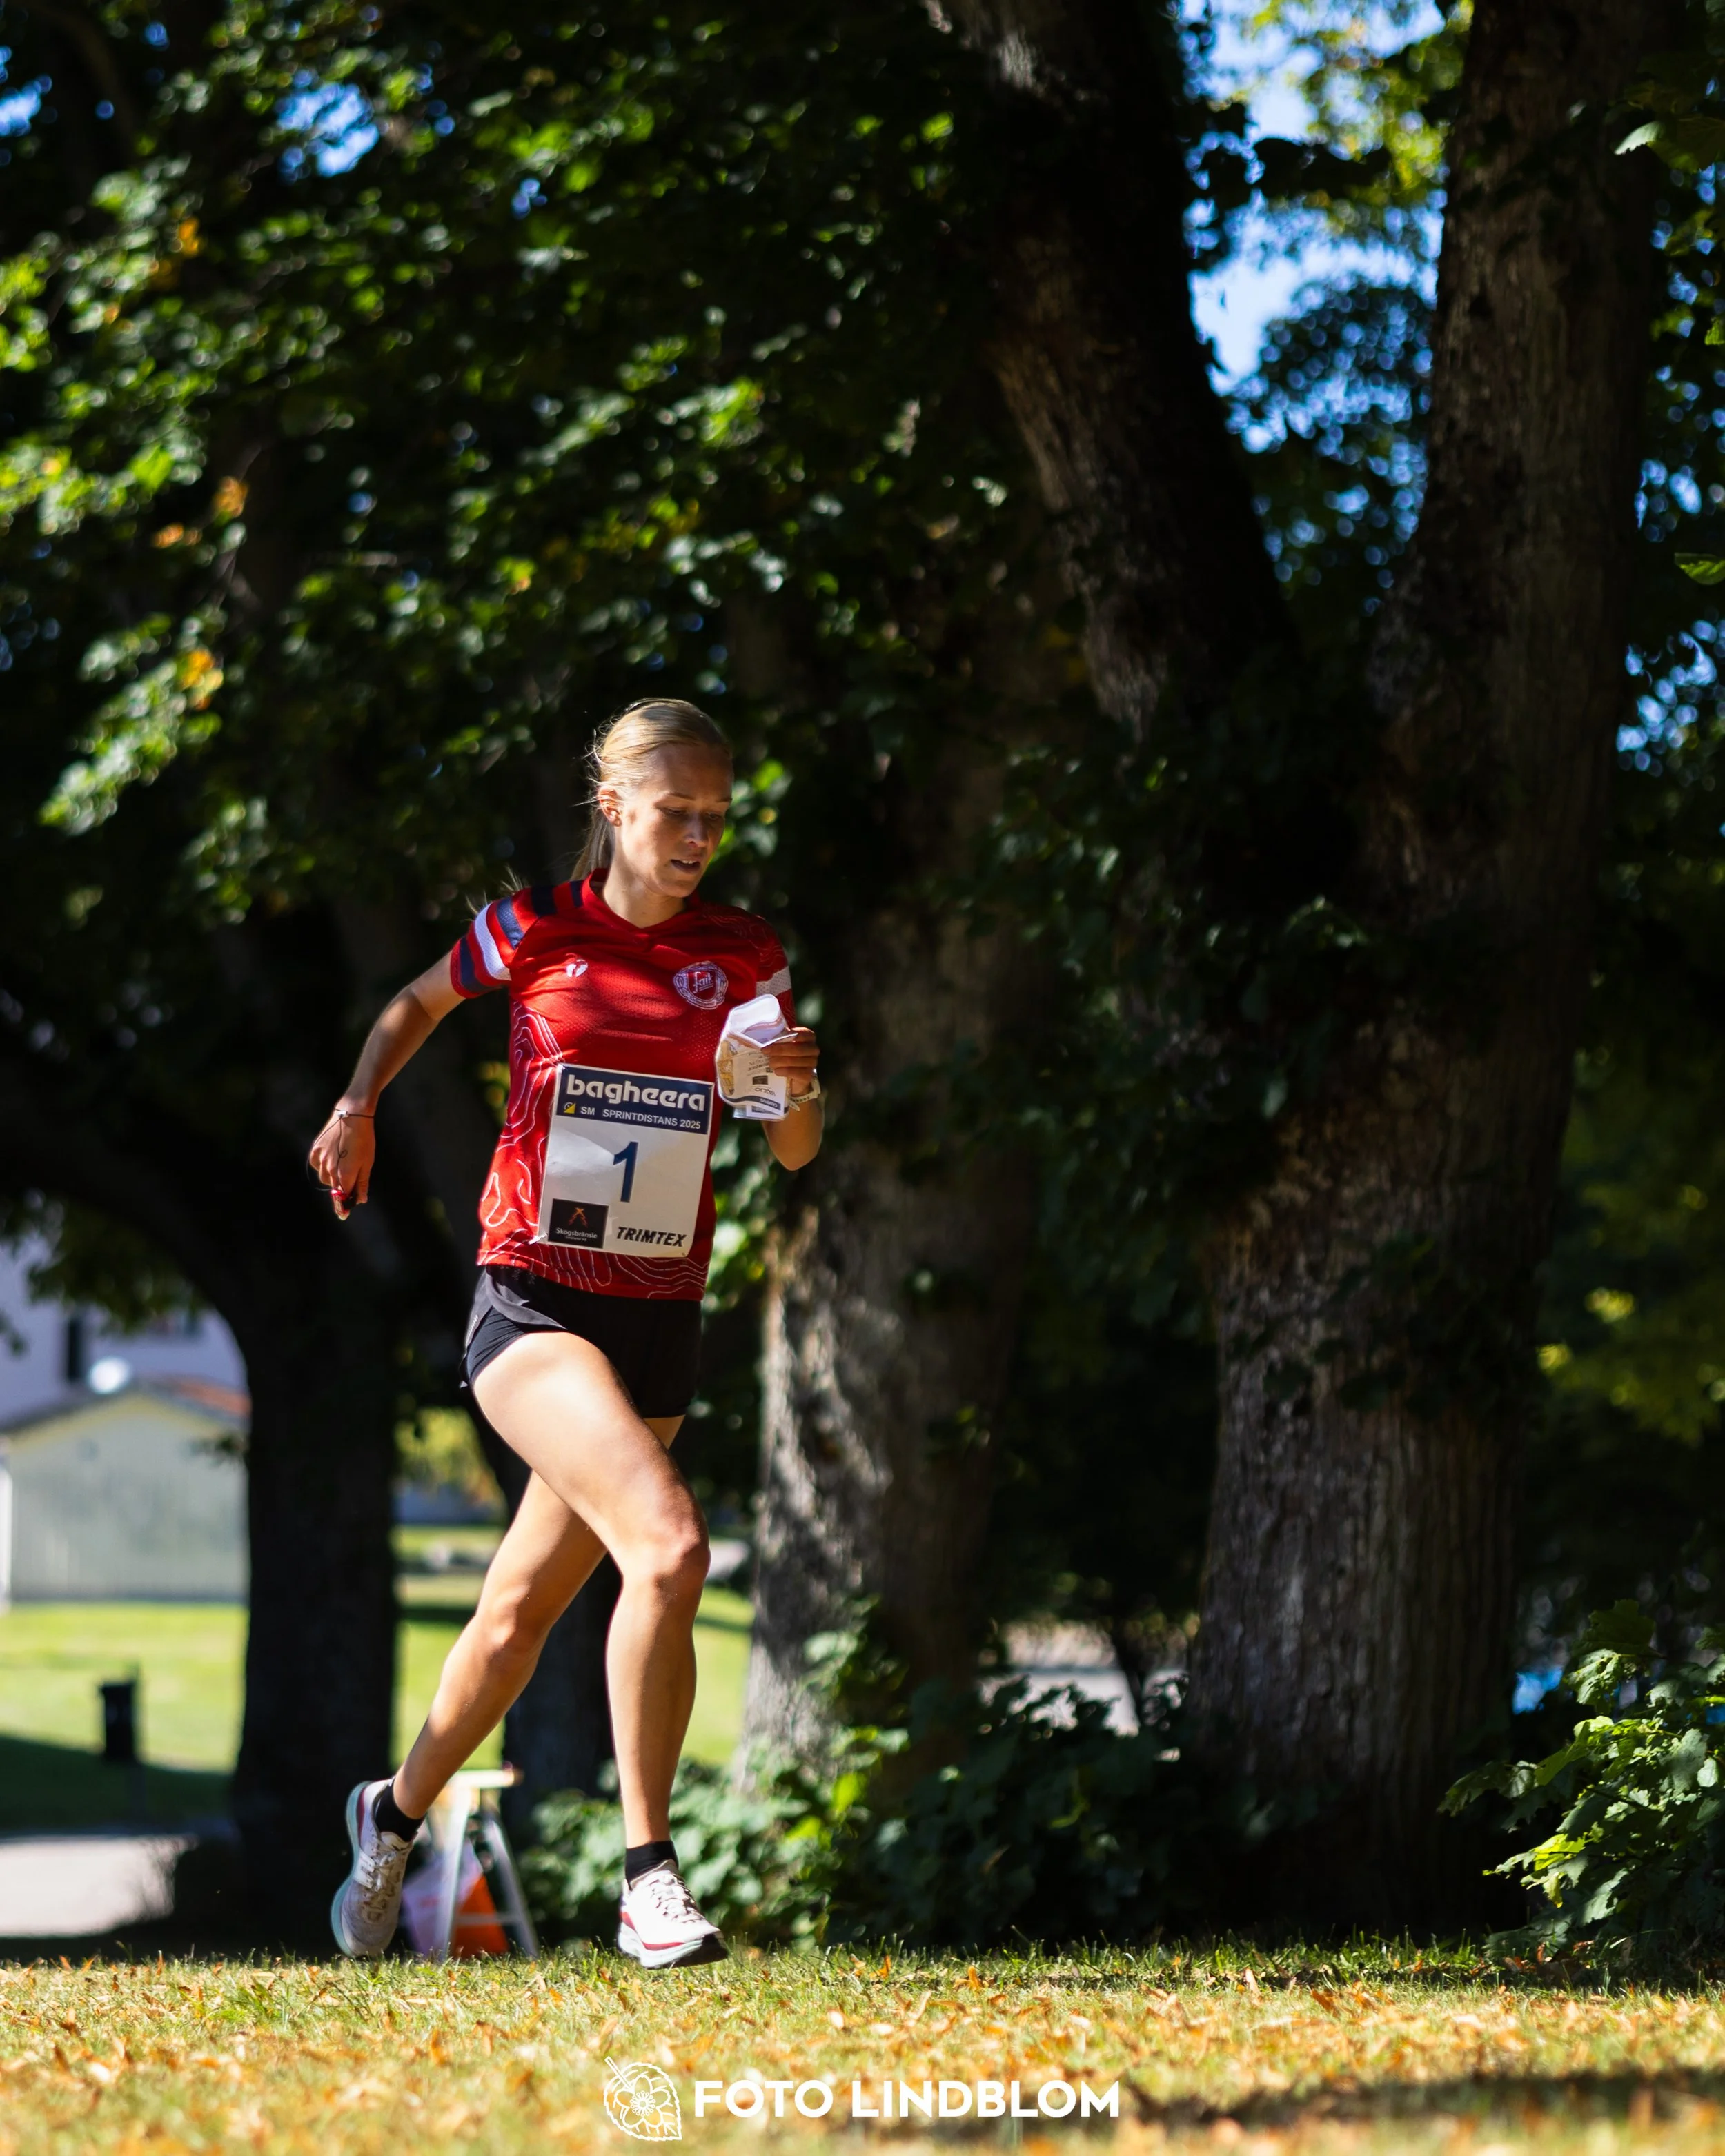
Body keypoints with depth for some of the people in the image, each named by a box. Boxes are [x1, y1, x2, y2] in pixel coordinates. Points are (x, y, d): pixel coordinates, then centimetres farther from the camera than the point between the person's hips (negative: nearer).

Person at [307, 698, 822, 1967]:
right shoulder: (533, 932, -1)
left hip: (660, 1323, 4)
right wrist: (360, 1106, 4)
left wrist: (798, 1089, -15)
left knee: (522, 1611, 14)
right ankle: (649, 1879, -20)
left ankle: (396, 1814, 40)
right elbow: (423, 1003, 19)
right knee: (670, 1545, -27)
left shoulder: (745, 957, 5)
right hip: (533, 1299, -4)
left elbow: (797, 1152, 6)